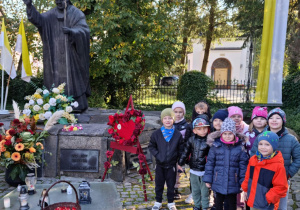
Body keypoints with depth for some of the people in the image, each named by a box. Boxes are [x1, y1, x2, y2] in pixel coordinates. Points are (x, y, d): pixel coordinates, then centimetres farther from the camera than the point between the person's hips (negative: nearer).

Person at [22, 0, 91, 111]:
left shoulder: (76, 13, -2)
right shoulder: (52, 14, 10)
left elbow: (84, 29, -15)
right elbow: (39, 19, -4)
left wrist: (71, 31, -35)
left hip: (72, 56, -4)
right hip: (56, 57, 4)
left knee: (74, 80, -3)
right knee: (57, 81, 3)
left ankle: (80, 107, 4)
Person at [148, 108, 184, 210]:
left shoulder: (178, 134, -5)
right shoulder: (156, 133, -6)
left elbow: (181, 149, 1)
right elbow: (151, 146, 2)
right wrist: (157, 155, -11)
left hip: (172, 165, 0)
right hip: (160, 164, 0)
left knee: (171, 185, 12)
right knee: (159, 184, 14)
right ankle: (158, 202, 32)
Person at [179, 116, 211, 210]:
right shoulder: (191, 140, -4)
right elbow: (185, 152, 2)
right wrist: (180, 163, 2)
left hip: (205, 170, -3)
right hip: (193, 170, 3)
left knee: (204, 190, 10)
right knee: (195, 190, 18)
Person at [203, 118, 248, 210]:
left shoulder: (240, 148, -5)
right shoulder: (215, 146, -5)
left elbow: (243, 166, -3)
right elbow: (210, 163, -1)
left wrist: (243, 183, -3)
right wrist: (208, 179, -2)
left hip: (233, 184, 0)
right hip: (218, 183, 1)